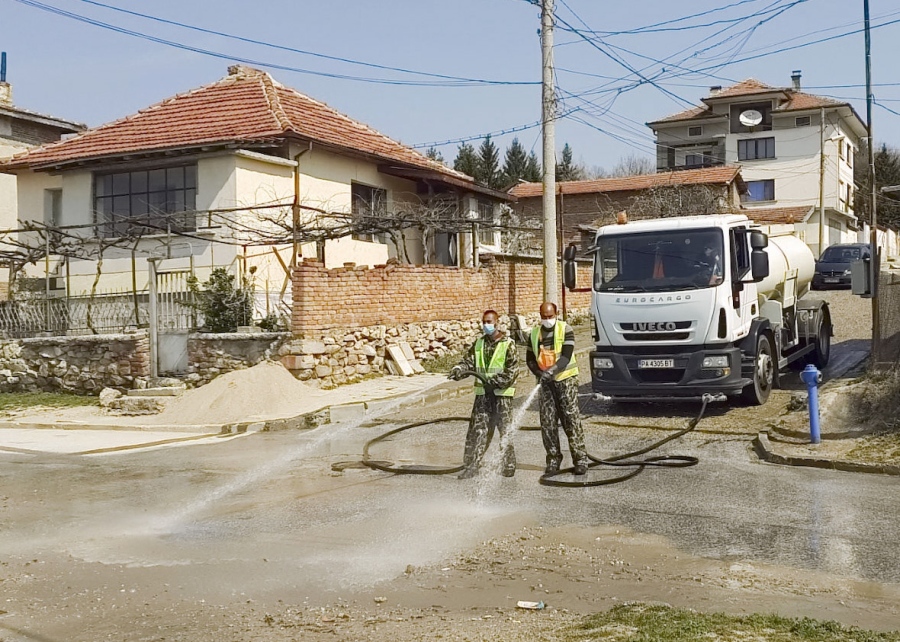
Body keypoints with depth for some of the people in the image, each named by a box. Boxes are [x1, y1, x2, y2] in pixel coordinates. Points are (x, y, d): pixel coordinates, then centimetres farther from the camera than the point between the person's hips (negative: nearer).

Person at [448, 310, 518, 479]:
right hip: (482, 393, 4)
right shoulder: (478, 343, 13)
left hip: (502, 393, -4)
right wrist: (458, 371, -13)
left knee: (505, 430, 1)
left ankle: (509, 466, 12)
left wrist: (495, 381, -20)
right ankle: (471, 465, 7)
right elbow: (469, 362, 8)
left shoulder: (508, 344, -4)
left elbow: (512, 370, -10)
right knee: (477, 430, 2)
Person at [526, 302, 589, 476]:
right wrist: (540, 373, -9)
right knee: (547, 422, 1)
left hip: (566, 378, -4)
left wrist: (552, 370, -29)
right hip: (546, 383, 4)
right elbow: (530, 359, 10)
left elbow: (566, 357, -14)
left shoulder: (565, 330, -5)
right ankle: (553, 460, 10)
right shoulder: (535, 333, 7)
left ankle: (580, 459, -1)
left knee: (571, 419, -6)